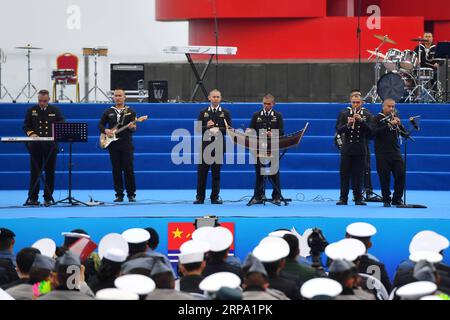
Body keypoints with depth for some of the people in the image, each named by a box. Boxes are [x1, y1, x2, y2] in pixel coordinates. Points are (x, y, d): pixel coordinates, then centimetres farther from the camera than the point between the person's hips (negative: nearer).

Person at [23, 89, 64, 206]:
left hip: (51, 145, 0)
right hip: (35, 145, 0)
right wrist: (31, 133, -12)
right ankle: (33, 198, 6)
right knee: (35, 171, 2)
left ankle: (48, 198, 8)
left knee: (50, 172, 2)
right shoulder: (31, 110, 8)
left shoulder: (55, 110, 8)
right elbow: (26, 126, 8)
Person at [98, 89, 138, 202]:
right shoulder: (108, 112, 12)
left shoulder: (130, 112, 6)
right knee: (116, 170, 2)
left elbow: (134, 128, -2)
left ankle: (131, 194, 2)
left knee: (128, 169, -6)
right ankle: (119, 194, 7)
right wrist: (105, 131, -7)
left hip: (126, 143, -2)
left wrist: (132, 127, -26)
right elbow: (100, 125, 13)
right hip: (113, 144, 2)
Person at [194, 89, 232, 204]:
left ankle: (215, 197, 9)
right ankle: (200, 197, 5)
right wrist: (206, 127, -15)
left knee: (216, 172, 3)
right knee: (202, 172, -1)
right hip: (205, 146, 0)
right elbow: (198, 129, 4)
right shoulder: (203, 113, 10)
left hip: (218, 146, 0)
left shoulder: (225, 113, 7)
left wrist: (218, 130, -16)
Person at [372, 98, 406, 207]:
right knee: (385, 177, -3)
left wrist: (399, 124, -8)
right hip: (382, 153, -4)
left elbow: (404, 134, 10)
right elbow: (375, 132, -16)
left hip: (395, 152, 4)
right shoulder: (377, 119, 1)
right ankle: (386, 200, 9)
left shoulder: (395, 118, 15)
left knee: (401, 174, -5)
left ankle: (397, 199, 7)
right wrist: (389, 125, -22)